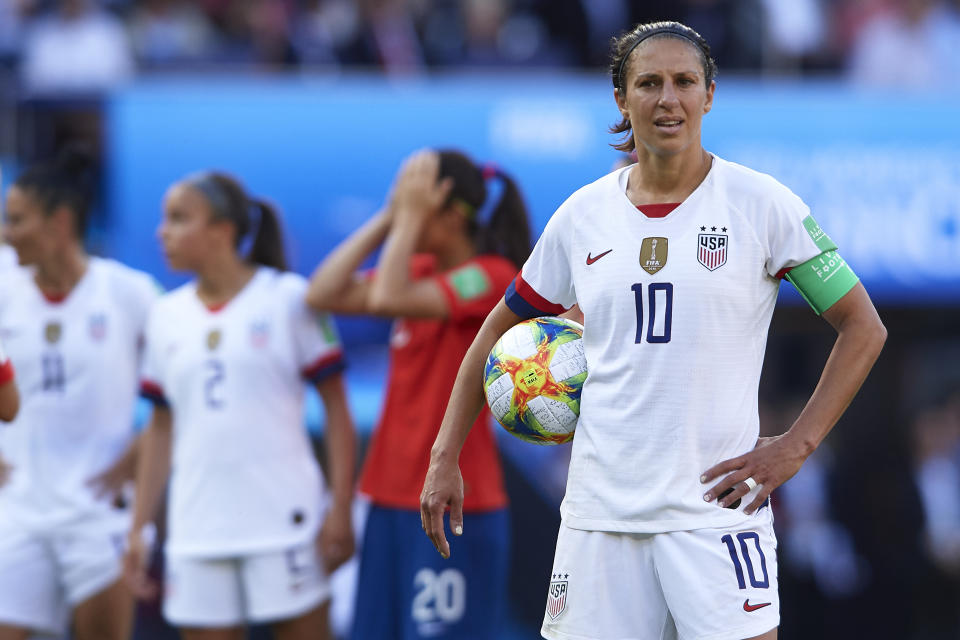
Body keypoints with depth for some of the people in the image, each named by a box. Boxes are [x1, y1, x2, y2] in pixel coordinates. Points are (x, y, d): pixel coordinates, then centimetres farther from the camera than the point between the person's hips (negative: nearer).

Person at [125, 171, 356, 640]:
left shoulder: (289, 299, -1)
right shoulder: (167, 317, 12)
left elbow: (336, 408, -2)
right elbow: (161, 428, 16)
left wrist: (340, 508, -10)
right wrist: (139, 527, 12)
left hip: (283, 524, -4)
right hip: (197, 532, 4)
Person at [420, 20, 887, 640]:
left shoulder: (761, 203, -2)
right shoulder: (582, 216, 8)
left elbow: (863, 327, 3)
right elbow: (501, 328, 19)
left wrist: (795, 447, -5)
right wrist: (445, 457, 12)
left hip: (715, 511, -3)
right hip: (598, 513, 3)